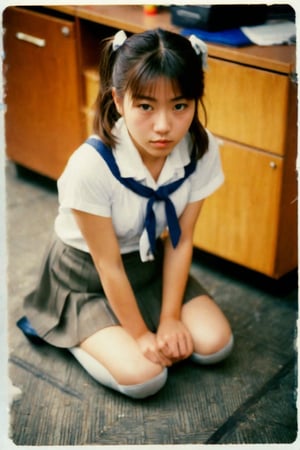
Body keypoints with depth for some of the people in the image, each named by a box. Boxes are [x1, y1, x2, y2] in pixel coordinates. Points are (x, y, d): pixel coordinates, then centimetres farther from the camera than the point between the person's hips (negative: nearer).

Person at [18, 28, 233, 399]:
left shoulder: (203, 150, -21)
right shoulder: (92, 165, -35)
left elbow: (180, 241, -9)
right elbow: (108, 264, -23)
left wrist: (169, 318, -10)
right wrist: (140, 333, -15)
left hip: (149, 263, 5)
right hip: (87, 276, -5)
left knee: (215, 344, -6)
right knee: (144, 376, -19)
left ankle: (109, 331, 14)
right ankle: (69, 333, 8)